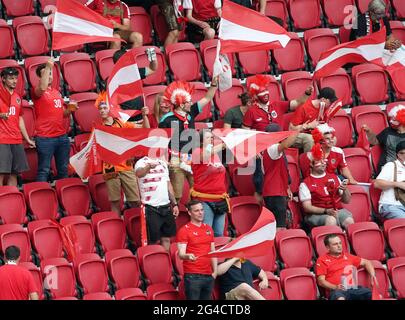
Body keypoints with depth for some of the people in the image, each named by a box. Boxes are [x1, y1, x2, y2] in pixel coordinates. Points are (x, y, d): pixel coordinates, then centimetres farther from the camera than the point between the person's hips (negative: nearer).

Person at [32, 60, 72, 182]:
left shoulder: (57, 92, 19)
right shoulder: (37, 91, -3)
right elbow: (42, 88, -28)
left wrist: (70, 109, 4)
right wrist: (48, 67, -26)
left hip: (62, 135, 7)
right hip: (45, 138, -7)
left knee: (63, 169, 8)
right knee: (44, 170, -8)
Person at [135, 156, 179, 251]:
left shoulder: (163, 163, 15)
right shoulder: (142, 163, -8)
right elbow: (139, 173, -32)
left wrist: (174, 204, 17)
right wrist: (149, 166, -54)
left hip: (166, 206, 6)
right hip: (151, 208, -6)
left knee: (166, 238, 9)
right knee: (153, 241, -3)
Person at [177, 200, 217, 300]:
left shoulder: (208, 229, 17)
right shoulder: (184, 230, -3)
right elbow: (181, 254, -11)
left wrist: (215, 271, 11)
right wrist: (188, 256, -33)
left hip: (208, 275, 6)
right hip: (193, 276, -6)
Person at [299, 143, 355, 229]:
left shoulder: (334, 177, 21)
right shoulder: (305, 183, 5)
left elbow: (346, 201, 23)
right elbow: (307, 207, -4)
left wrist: (345, 190, 0)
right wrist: (326, 211, -17)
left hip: (338, 210, 4)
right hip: (317, 214, -4)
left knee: (349, 221, -28)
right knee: (331, 221, -37)